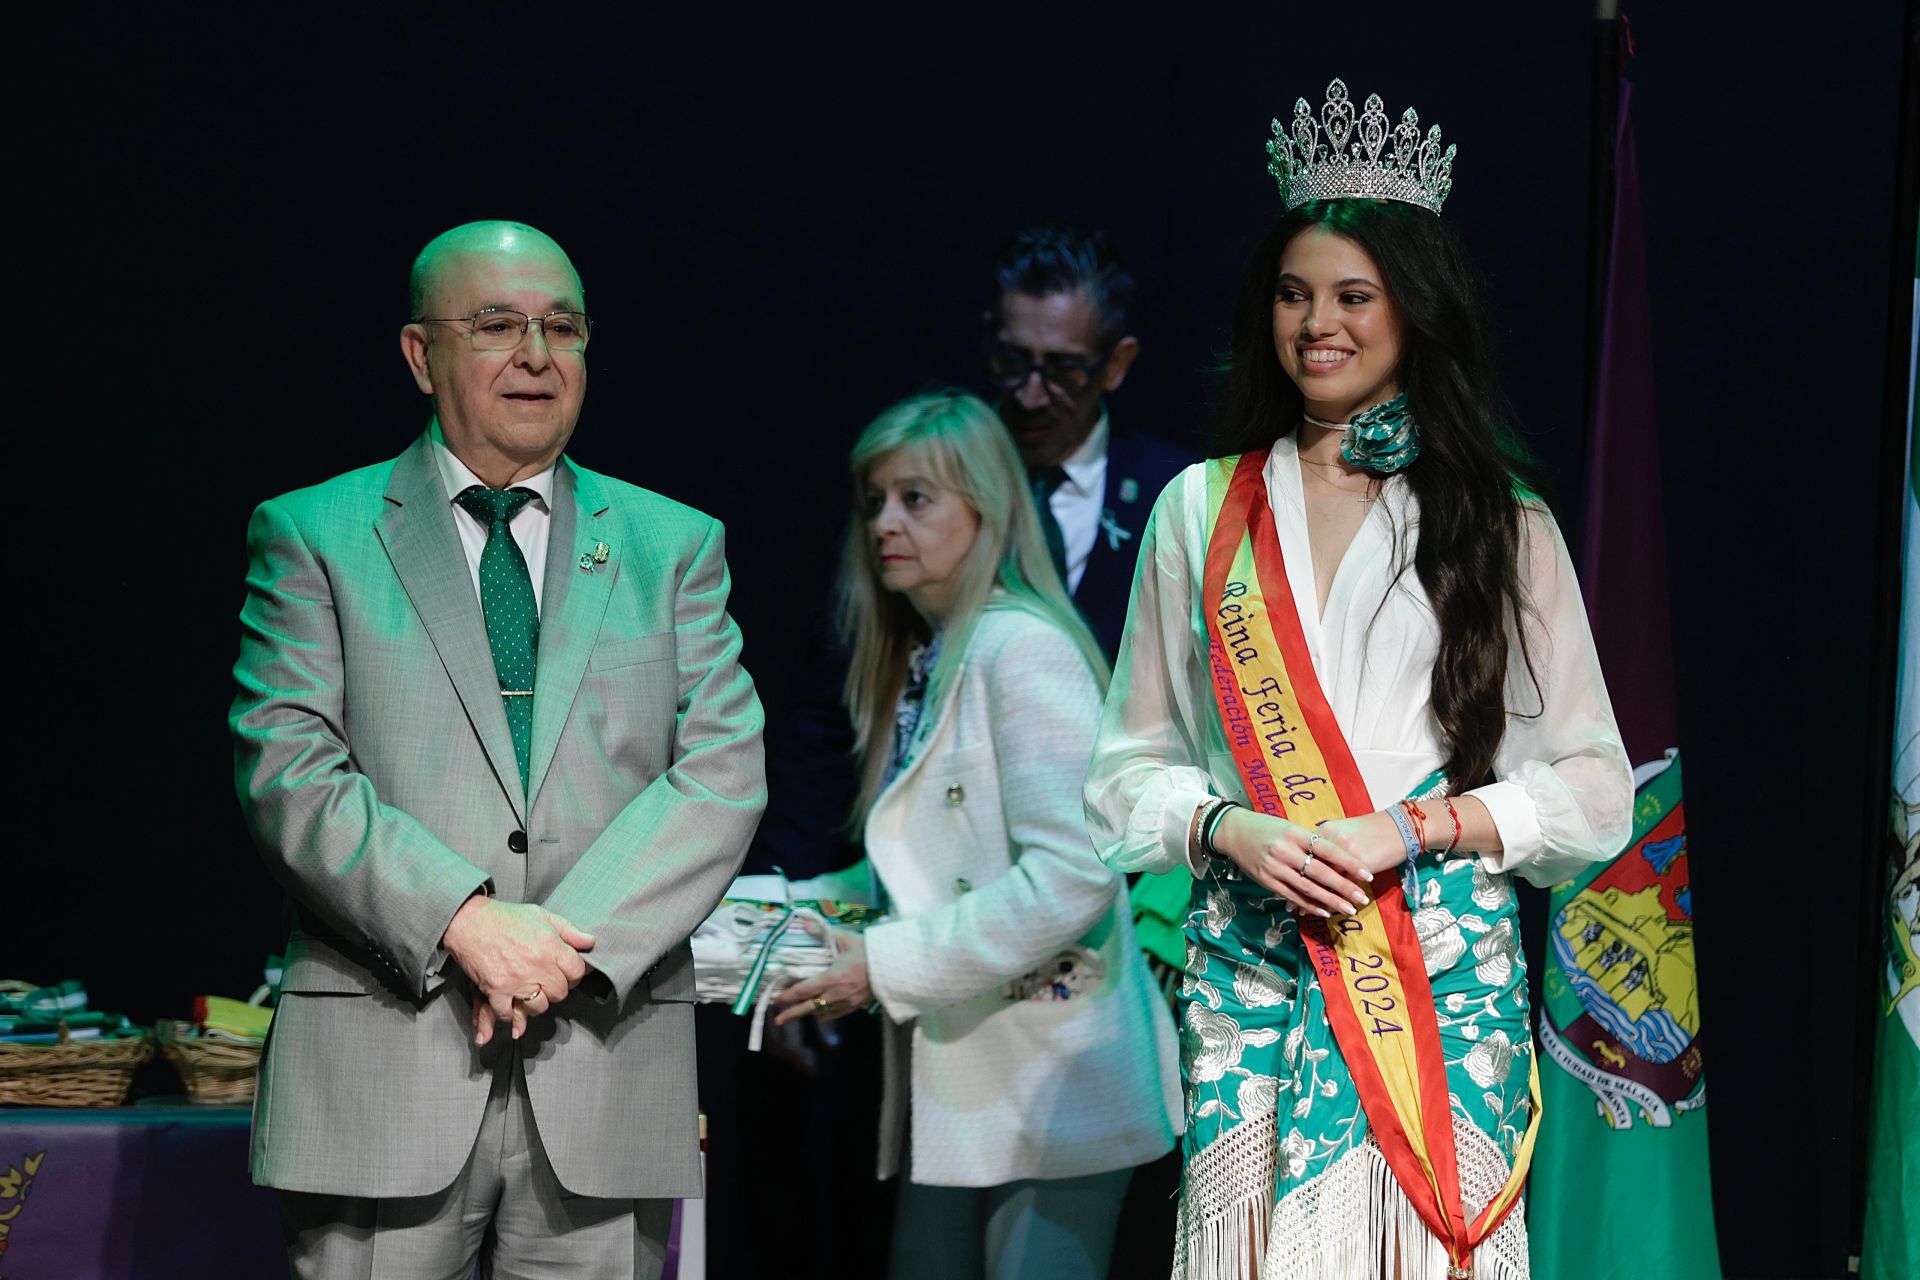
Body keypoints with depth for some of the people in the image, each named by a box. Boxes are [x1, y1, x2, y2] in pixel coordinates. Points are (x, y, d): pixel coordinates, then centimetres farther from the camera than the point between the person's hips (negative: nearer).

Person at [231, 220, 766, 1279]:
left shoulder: (676, 547, 13)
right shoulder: (313, 536, 7)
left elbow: (722, 777, 3)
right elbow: (287, 773, -4)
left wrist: (571, 944, -12)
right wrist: (461, 920, -17)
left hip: (605, 1070, 2)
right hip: (384, 1064, -2)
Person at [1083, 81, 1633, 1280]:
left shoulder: (1503, 522, 7)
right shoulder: (1201, 509, 12)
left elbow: (1596, 786, 4)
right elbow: (1130, 769, 12)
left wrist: (1415, 825, -10)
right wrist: (1231, 830, -8)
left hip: (1447, 975, -1)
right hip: (1250, 974, 1)